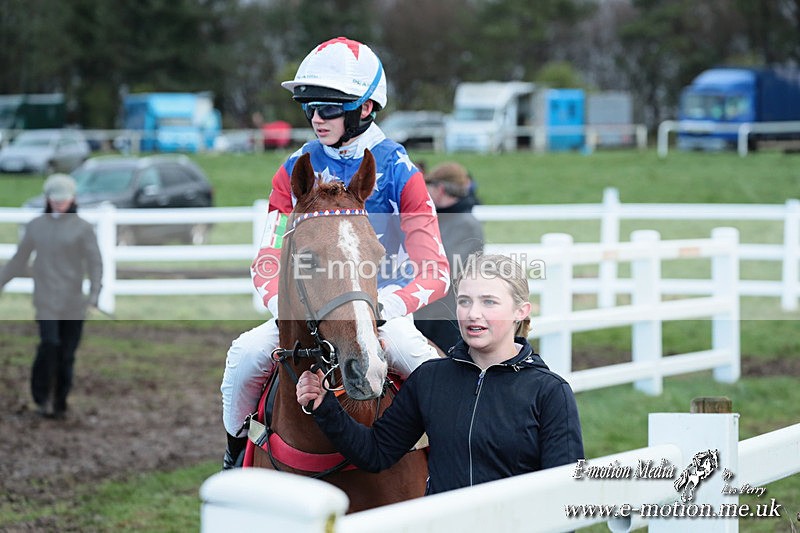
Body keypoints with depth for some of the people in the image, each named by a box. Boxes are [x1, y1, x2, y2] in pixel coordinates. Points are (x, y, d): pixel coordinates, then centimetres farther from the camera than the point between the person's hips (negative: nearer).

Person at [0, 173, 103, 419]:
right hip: (46, 296, 0)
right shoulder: (36, 226, 8)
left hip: (73, 299, 0)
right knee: (49, 342, -18)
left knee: (67, 352, 1)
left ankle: (60, 403, 14)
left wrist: (94, 292, -21)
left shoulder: (82, 228, 0)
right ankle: (42, 396, -3)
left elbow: (95, 262, -6)